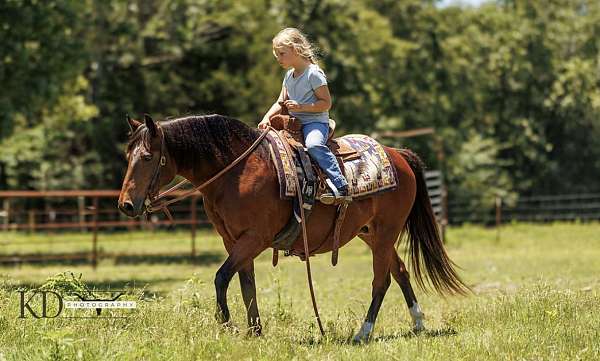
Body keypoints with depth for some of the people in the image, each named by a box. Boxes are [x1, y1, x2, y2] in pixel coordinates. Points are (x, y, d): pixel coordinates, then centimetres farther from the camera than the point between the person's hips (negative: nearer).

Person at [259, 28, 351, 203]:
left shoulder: (314, 73, -10)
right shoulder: (289, 76, 16)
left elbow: (326, 103, -13)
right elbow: (280, 103, 15)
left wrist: (301, 107, -22)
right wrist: (267, 118, -3)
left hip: (315, 122, -9)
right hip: (295, 123, 9)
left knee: (314, 145, -37)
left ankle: (340, 187, -42)